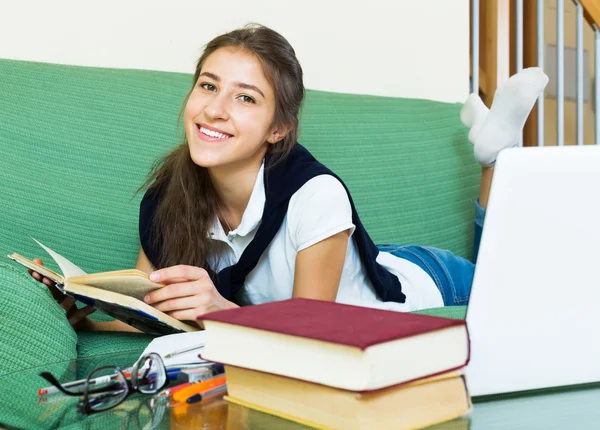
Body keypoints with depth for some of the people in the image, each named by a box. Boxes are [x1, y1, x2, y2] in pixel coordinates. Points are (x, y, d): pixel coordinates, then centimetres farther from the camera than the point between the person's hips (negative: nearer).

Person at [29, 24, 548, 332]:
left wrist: (226, 311, -52)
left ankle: (495, 146, 35)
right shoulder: (166, 200, -27)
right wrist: (83, 312, -39)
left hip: (419, 284, -4)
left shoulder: (316, 196, -41)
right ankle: (489, 134, 40)